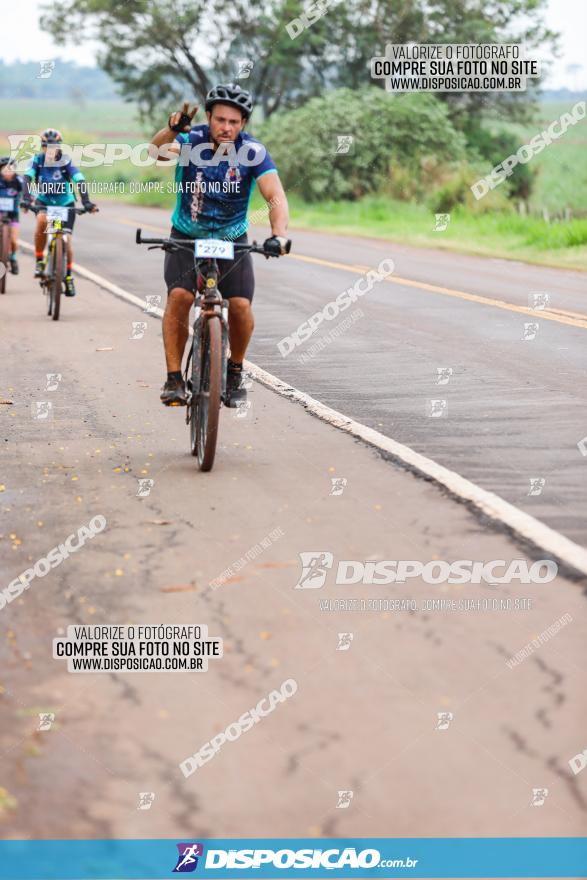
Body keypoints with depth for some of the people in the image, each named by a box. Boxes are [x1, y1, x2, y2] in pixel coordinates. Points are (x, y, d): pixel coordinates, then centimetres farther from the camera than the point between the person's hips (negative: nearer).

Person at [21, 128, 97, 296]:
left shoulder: (66, 162, -20)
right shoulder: (37, 160, -16)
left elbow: (80, 181, -28)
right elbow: (27, 178, -28)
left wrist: (86, 202, -42)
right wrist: (26, 199, -45)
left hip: (65, 203, 0)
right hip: (44, 202, 0)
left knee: (66, 239, -6)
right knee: (42, 220, -33)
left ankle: (68, 276, 16)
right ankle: (39, 260, -18)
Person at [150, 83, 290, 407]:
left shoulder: (252, 151, -17)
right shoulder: (192, 140, -18)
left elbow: (276, 196, -27)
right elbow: (158, 152, -38)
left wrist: (279, 235, -46)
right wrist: (172, 130, -60)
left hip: (231, 240, 0)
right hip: (187, 237, 0)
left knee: (241, 305, -15)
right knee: (179, 296, -22)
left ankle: (235, 372, 11)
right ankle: (174, 378, -11)